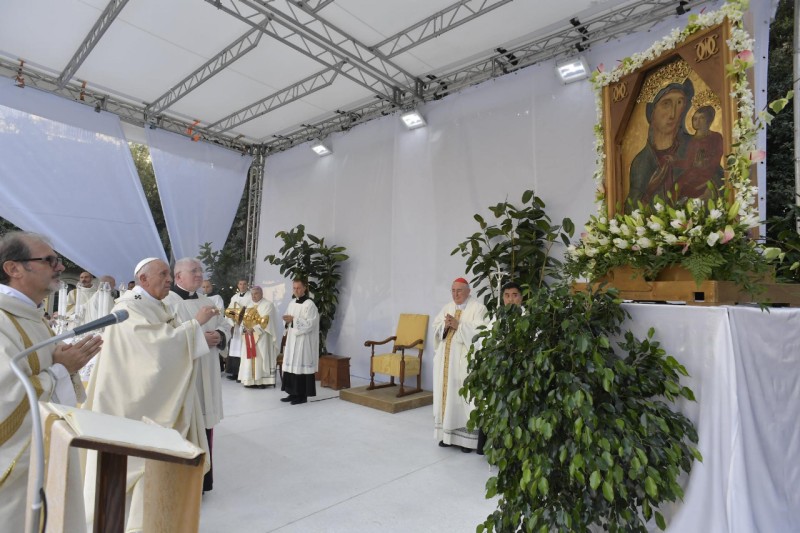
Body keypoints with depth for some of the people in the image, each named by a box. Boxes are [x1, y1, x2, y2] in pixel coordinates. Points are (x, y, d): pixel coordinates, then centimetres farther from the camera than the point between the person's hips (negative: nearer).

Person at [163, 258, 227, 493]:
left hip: (205, 374, 7)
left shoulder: (207, 302, 14)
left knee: (202, 422, 13)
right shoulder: (167, 301, -9)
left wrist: (219, 335, -6)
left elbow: (223, 324, 16)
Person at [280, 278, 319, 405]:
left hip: (303, 342, -8)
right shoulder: (292, 303, 13)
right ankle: (293, 393, 19)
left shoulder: (309, 304, -11)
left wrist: (294, 320, -22)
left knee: (301, 366, -5)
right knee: (291, 366, 10)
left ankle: (302, 395, 3)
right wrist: (287, 321, -3)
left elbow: (310, 324, -18)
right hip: (292, 340, 8)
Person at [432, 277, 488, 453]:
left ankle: (467, 438, 7)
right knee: (446, 394, 9)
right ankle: (447, 433, 20)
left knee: (465, 396, -3)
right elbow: (436, 328, 9)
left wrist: (458, 325, -19)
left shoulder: (478, 308, -4)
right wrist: (445, 326, -11)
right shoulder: (446, 308, 14)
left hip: (466, 360, -6)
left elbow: (479, 331, -16)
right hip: (446, 359, 6)